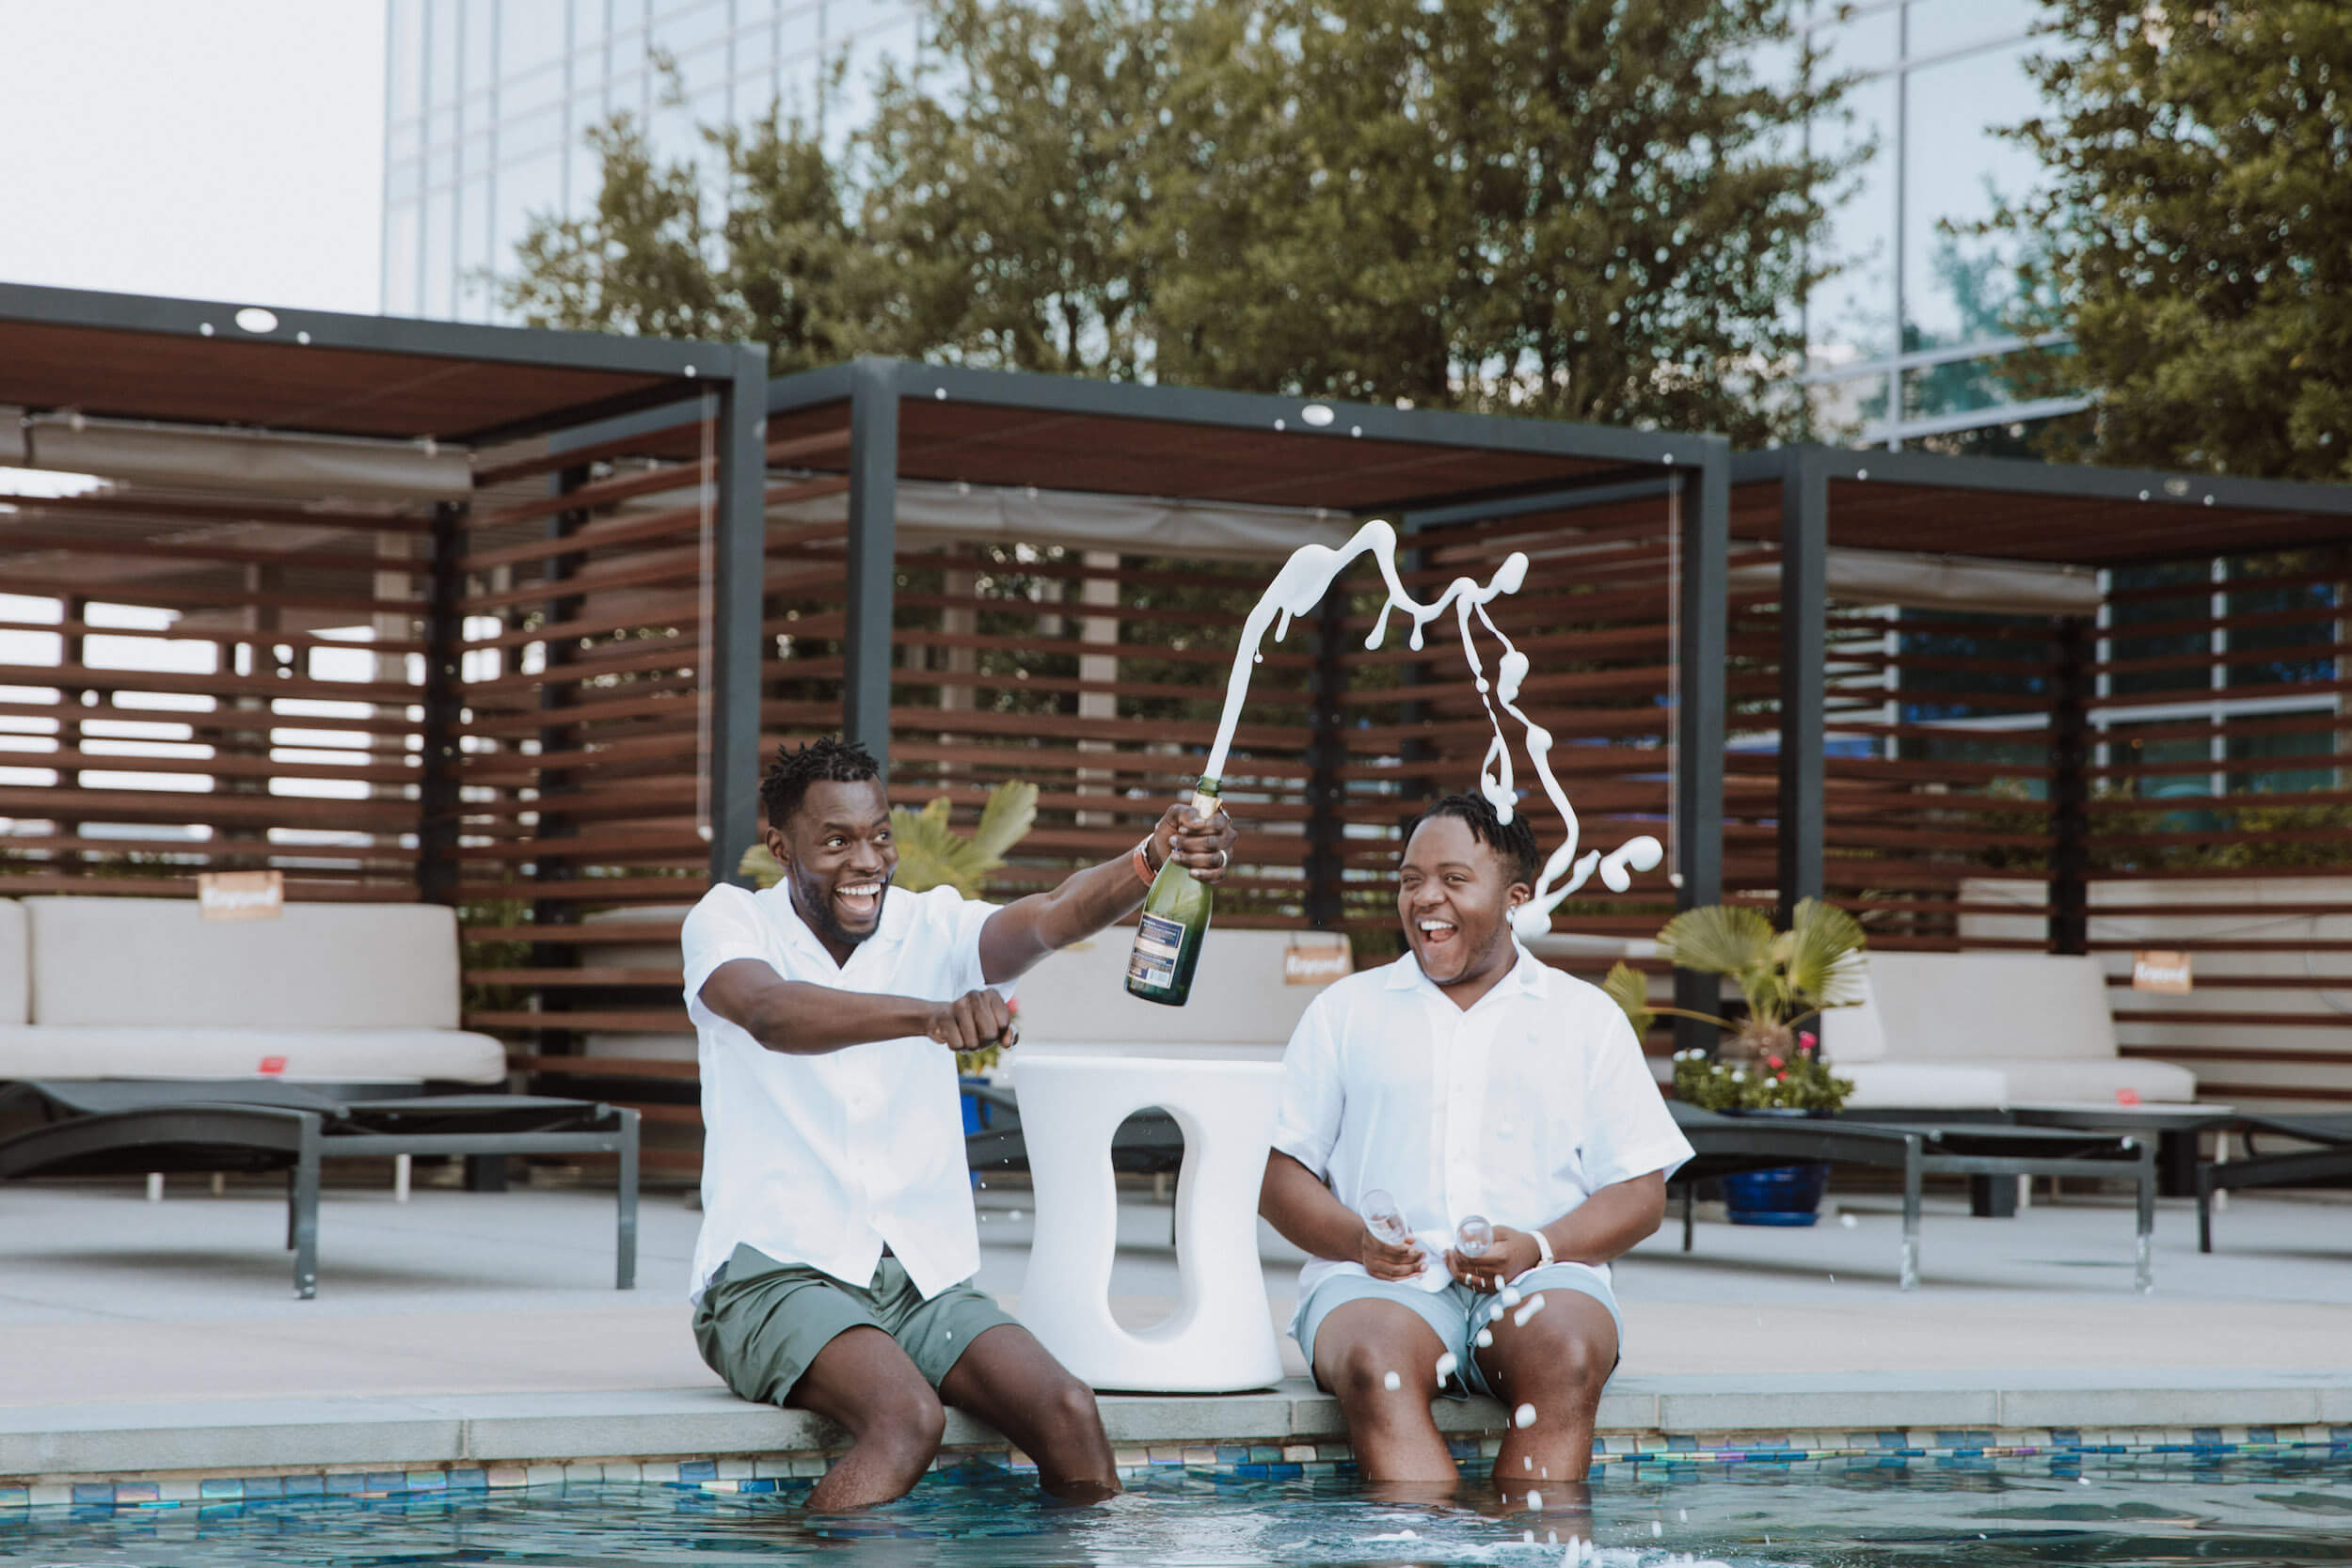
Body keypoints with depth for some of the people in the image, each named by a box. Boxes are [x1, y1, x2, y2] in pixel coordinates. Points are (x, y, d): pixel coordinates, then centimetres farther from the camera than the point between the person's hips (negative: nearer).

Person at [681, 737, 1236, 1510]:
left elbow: (1049, 917, -15)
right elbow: (773, 1016, -26)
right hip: (775, 1274, -4)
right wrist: (931, 1016, -44)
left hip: (925, 1280, 4)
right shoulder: (729, 921, -2)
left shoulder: (932, 929, 6)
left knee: (1070, 1415, -21)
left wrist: (1152, 860, -37)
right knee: (906, 1416, -33)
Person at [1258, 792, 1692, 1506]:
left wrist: (1539, 1248, -9)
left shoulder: (1587, 1018, 16)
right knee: (1376, 1367, -36)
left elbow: (1641, 1192, 10)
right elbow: (1278, 1177, 14)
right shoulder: (1345, 1011, 18)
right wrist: (1354, 1237, -8)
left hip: (1542, 1281, 0)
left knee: (1567, 1358, -35)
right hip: (1379, 1282, 0)